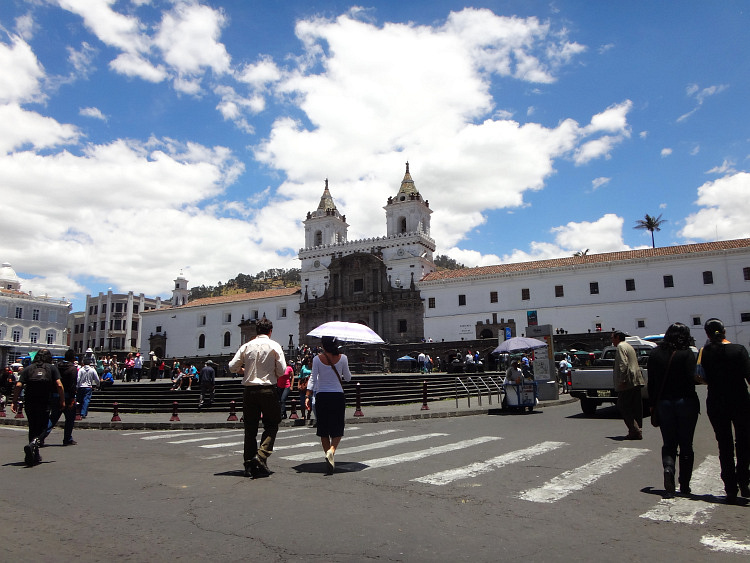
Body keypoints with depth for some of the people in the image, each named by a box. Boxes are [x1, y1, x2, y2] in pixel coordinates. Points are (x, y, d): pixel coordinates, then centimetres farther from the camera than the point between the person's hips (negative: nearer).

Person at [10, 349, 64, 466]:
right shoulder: (52, 368, 4)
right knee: (42, 428, 7)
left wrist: (14, 402, 1)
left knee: (32, 428, 16)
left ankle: (35, 456, 19)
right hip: (44, 403, -2)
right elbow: (59, 385, -6)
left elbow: (18, 385, -3)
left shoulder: (28, 368, 8)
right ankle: (32, 444, -22)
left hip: (29, 403, 3)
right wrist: (62, 401, 1)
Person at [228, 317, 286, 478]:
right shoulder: (274, 346, -3)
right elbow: (281, 370, -6)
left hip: (249, 390, 3)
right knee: (271, 425, 9)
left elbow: (232, 367, 3)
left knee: (250, 427, 11)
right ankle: (261, 456, -9)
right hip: (268, 389, -3)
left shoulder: (246, 346, 5)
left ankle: (249, 465, 14)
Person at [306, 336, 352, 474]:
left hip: (321, 396, 0)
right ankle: (332, 450, -19)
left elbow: (313, 379, -6)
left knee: (323, 429, 12)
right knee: (337, 428, 7)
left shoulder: (317, 359, -3)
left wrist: (308, 396, -4)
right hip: (338, 396, 0)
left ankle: (327, 452, 11)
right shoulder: (342, 358, -2)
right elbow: (348, 378, 7)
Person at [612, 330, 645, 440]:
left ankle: (635, 430, -10)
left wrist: (622, 380, -21)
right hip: (637, 381, 10)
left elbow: (623, 364, -20)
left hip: (628, 382, -10)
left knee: (622, 406, -5)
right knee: (636, 407, 10)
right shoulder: (629, 347, 23)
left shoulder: (621, 347, -8)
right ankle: (638, 431, 14)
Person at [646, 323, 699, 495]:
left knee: (668, 443, 12)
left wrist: (653, 404, 11)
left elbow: (651, 383, 4)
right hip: (685, 402, -2)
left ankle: (668, 468, -15)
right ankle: (684, 486, 13)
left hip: (663, 403, 2)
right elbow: (691, 379, -16)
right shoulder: (687, 354, -9)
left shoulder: (655, 354, 2)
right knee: (686, 445, 9)